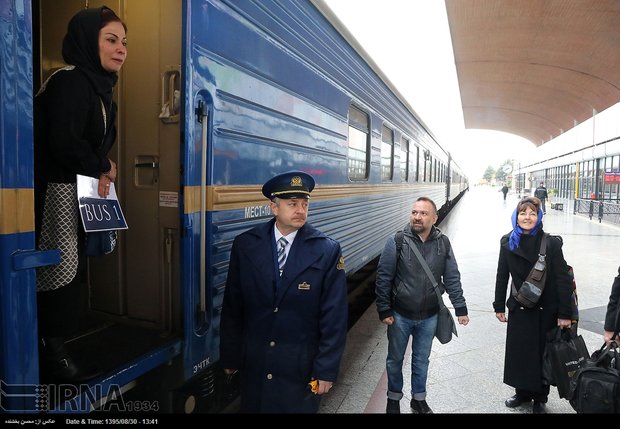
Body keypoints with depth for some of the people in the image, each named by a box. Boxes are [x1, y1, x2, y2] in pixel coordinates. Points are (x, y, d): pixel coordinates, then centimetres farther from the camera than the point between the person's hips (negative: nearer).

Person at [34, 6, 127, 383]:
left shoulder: (98, 85, 15)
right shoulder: (71, 81, -15)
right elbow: (64, 143, -24)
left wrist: (101, 166, 0)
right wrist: (101, 167, -9)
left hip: (76, 191, 10)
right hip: (54, 192, -10)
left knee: (68, 270, 15)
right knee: (58, 271, -2)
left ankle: (55, 349, 29)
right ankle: (53, 355, 13)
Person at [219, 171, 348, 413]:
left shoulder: (327, 250, -12)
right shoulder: (245, 245, -6)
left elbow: (334, 317, -9)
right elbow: (232, 307, 0)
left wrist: (326, 370, -8)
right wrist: (229, 356, 5)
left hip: (301, 368, -2)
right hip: (253, 365, 2)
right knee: (253, 408, 20)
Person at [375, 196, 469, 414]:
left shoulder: (443, 243, -5)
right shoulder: (396, 241, -14)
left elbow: (452, 278, 2)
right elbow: (383, 278, -11)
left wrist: (460, 308, 1)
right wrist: (384, 310, -11)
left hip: (429, 317, 2)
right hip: (400, 315, -2)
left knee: (421, 360, 20)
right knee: (395, 359, 16)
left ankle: (419, 399, 41)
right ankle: (393, 398, 39)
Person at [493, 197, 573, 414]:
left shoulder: (551, 243, -11)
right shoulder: (508, 242, -2)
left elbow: (562, 279, -10)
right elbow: (502, 276, 4)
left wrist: (564, 314, -12)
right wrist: (499, 306, 6)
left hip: (546, 311, -2)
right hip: (519, 309, 3)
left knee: (542, 354, 11)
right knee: (518, 352, 12)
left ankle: (540, 398, 30)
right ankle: (522, 392, 33)